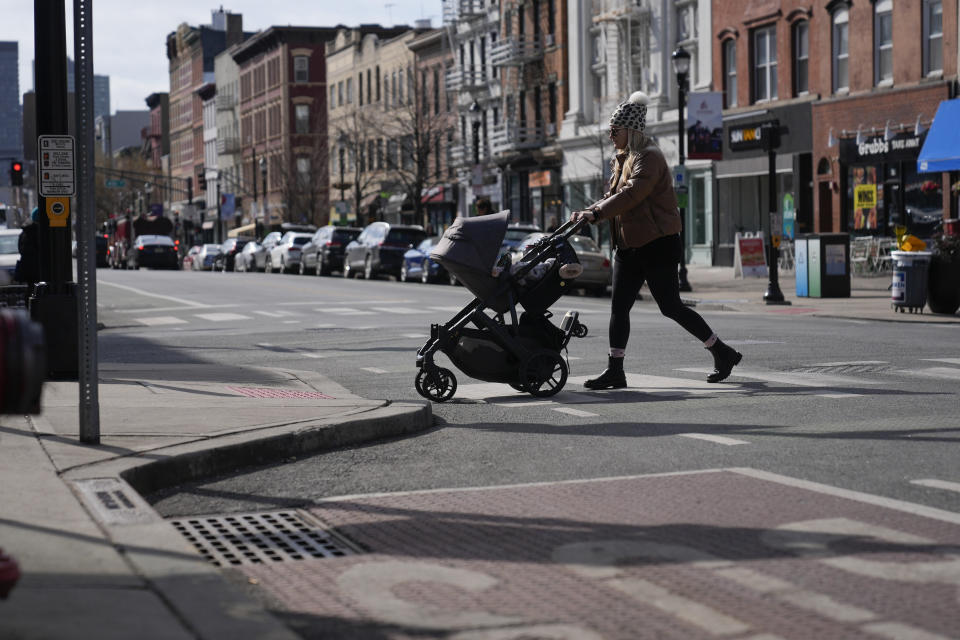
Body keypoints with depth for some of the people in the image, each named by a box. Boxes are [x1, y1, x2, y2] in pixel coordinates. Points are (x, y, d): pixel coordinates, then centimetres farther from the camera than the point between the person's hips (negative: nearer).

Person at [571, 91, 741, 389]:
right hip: (630, 246, 9)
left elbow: (632, 194, -27)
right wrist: (588, 211, -5)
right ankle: (615, 370, 3)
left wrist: (596, 213, -32)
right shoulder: (624, 159, 15)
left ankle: (722, 353, 10)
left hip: (658, 244, -9)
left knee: (670, 307, -4)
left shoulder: (649, 158, -14)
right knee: (618, 307, 2)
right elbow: (614, 195, 13)